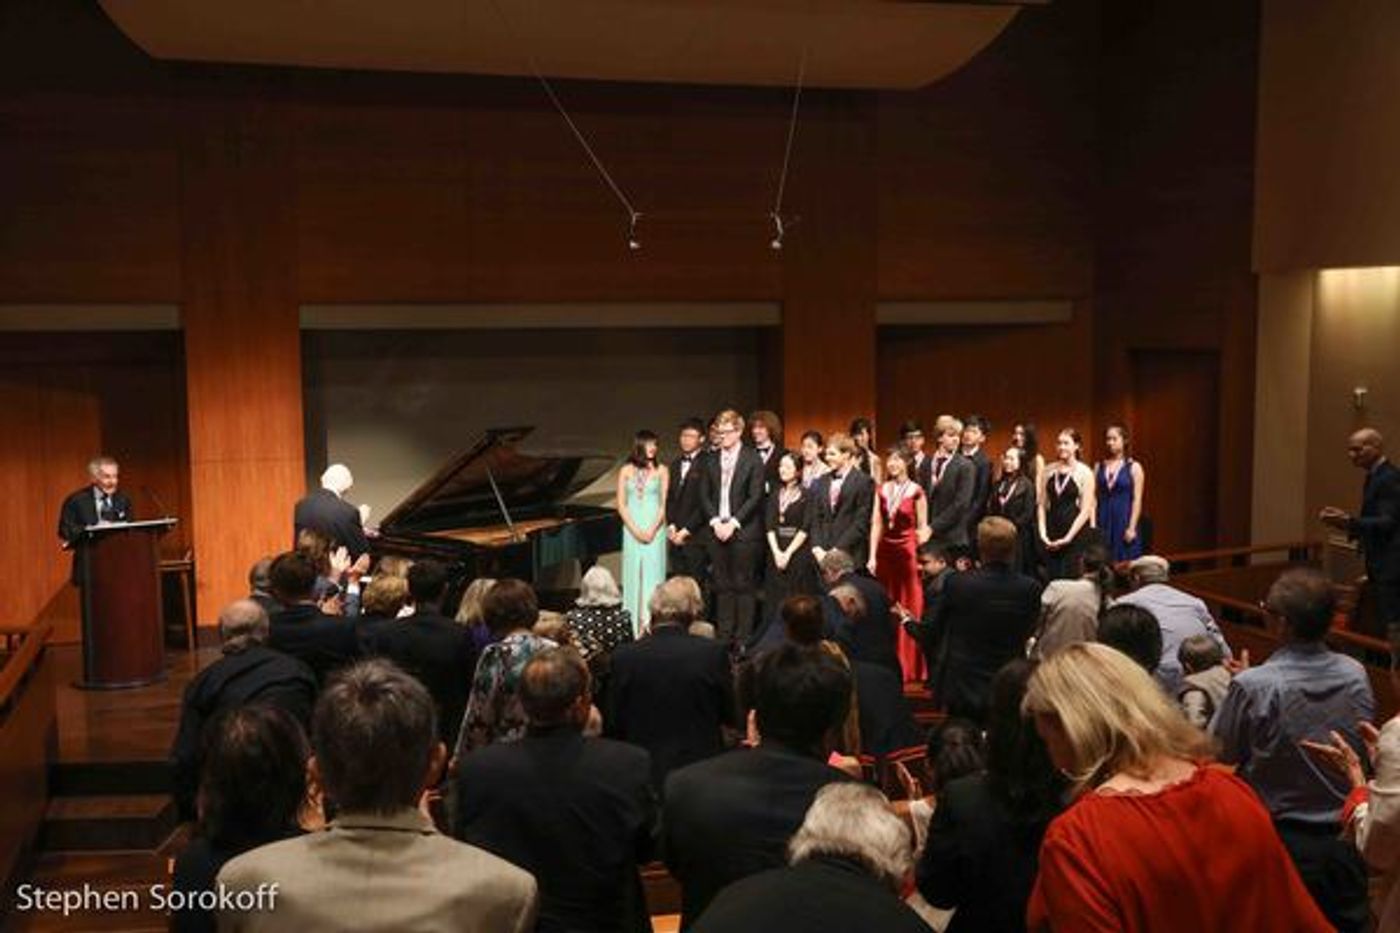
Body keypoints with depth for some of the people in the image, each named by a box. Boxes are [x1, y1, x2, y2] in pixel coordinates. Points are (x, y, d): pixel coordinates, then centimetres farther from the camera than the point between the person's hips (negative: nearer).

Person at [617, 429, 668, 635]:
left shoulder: (661, 470, 3)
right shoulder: (626, 471, 6)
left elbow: (664, 503, 0)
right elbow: (621, 505, 4)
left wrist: (652, 530, -9)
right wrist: (635, 531, -6)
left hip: (654, 530, -1)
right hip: (632, 531, 1)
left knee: (652, 576, -5)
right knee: (633, 576, 2)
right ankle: (632, 626, 6)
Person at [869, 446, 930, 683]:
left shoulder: (916, 492, -5)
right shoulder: (882, 490, 7)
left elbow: (922, 528, -3)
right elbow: (876, 524, 5)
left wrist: (921, 557, -10)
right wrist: (872, 556, 0)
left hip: (907, 551, -4)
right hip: (885, 550, 4)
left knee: (909, 609, 2)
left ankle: (910, 668, 12)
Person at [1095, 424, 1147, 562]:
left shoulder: (1134, 467, 0)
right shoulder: (1099, 467, 9)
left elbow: (1137, 500, -4)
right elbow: (1094, 496, 6)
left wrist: (1132, 527, -11)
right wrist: (1092, 525, -2)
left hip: (1124, 520, -3)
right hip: (1103, 521, 3)